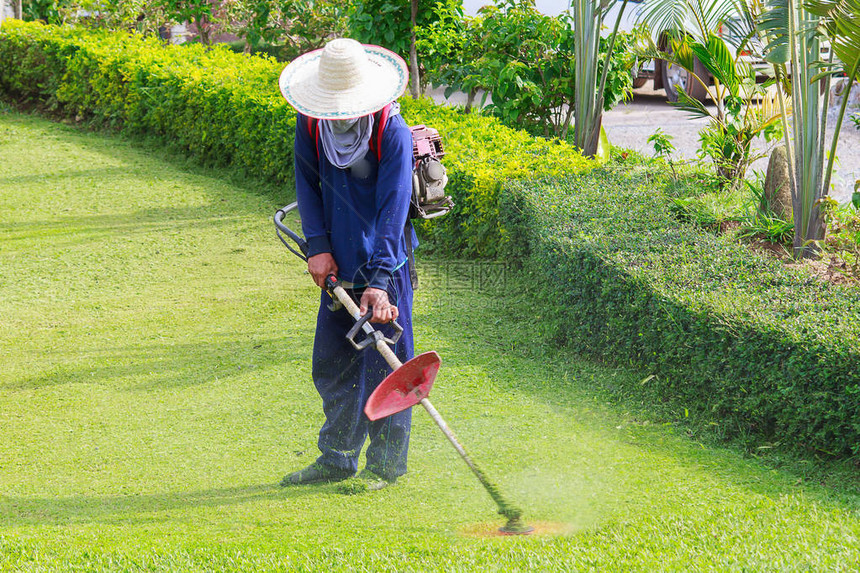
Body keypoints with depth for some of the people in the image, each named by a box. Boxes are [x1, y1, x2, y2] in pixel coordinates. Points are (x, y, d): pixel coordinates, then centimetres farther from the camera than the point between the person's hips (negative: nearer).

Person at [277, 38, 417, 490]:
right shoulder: (311, 122, -4)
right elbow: (308, 182, 6)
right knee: (331, 363, 10)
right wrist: (317, 245, -5)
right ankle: (337, 459, 21)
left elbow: (393, 210, -23)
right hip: (339, 264, 5)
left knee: (384, 363, -4)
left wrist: (379, 281, -29)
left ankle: (386, 463, 6)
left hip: (383, 263, -5)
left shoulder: (392, 131, -20)